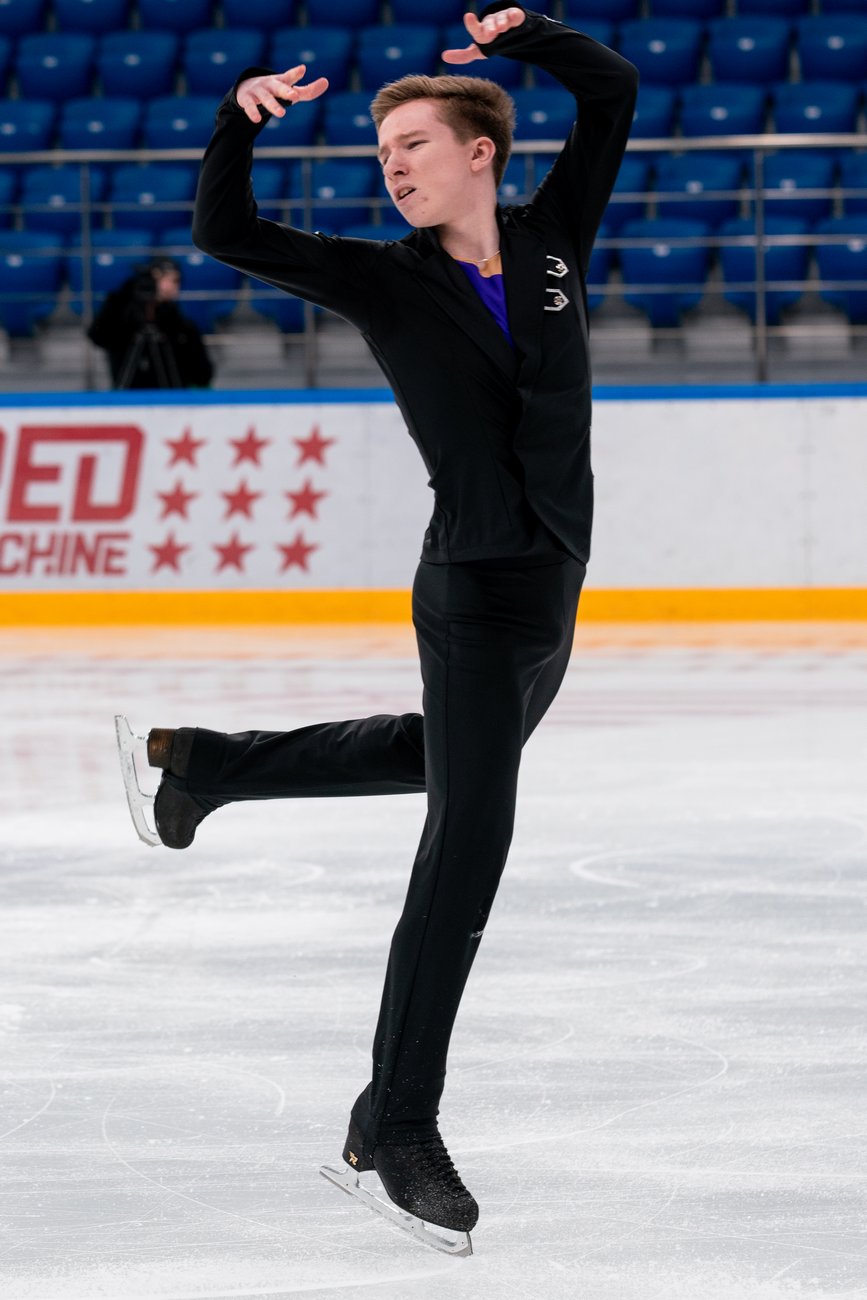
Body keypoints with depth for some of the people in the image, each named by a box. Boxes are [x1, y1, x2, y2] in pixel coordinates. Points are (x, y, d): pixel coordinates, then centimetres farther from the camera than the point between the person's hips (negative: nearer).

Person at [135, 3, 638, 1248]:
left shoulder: (551, 236, 4)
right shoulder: (385, 277, -6)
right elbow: (226, 235, -12)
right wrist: (241, 116, -26)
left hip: (553, 588, 6)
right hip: (474, 592, -6)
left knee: (444, 755, 30)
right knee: (467, 846, -9)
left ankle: (207, 763, 46)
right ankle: (399, 1124, -4)